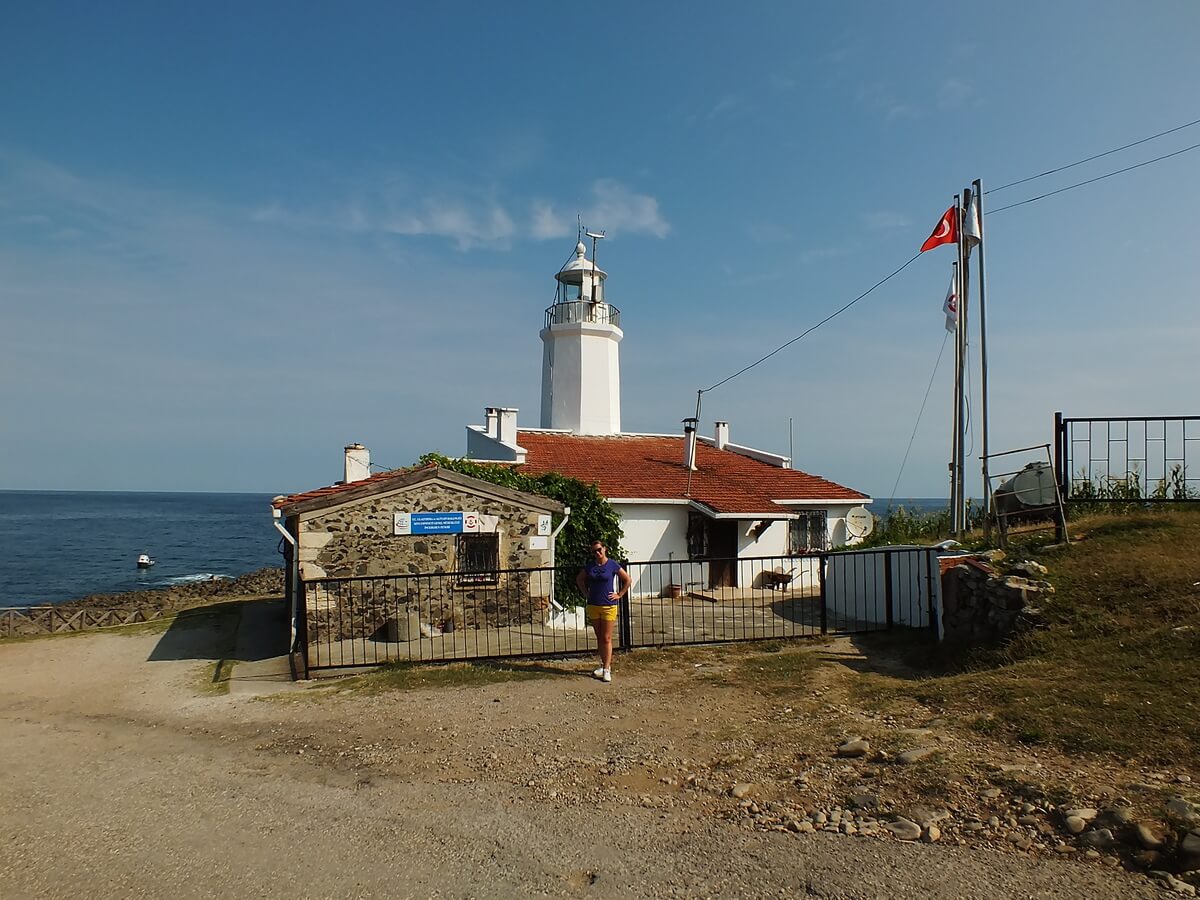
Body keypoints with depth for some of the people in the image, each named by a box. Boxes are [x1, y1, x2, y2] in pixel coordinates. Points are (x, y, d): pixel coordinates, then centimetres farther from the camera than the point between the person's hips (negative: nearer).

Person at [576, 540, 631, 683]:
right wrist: (586, 593, 11)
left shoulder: (613, 565, -7)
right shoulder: (590, 566, 3)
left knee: (606, 638, -2)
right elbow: (579, 579, 20)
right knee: (599, 638, 12)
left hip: (609, 606, -4)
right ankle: (603, 665, 24)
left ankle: (607, 669, 2)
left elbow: (628, 580, -1)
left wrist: (619, 595, -3)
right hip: (593, 606, 4)